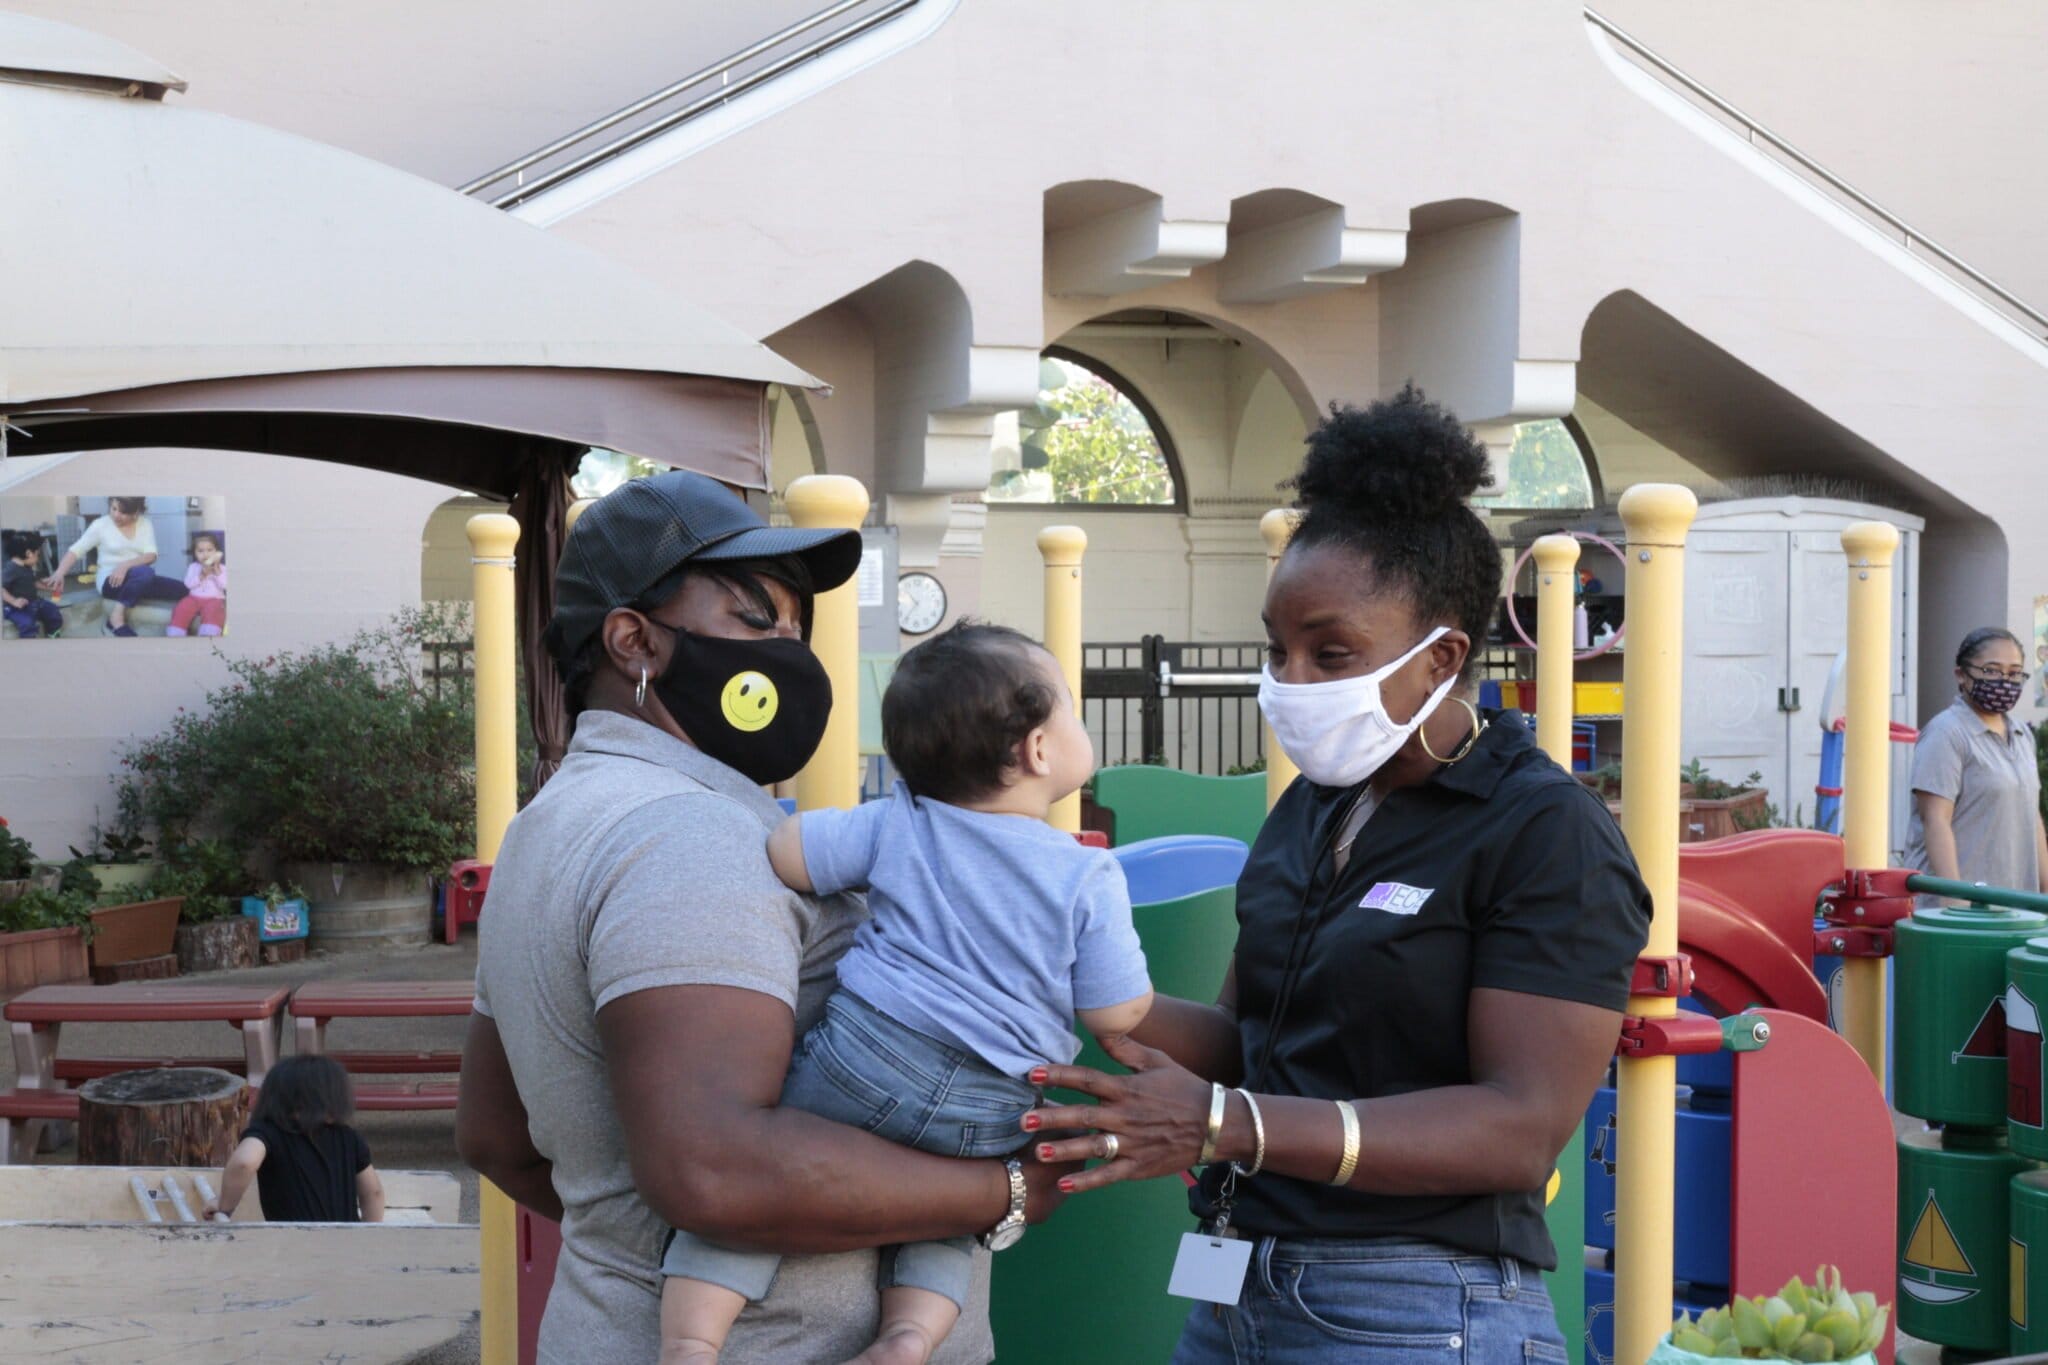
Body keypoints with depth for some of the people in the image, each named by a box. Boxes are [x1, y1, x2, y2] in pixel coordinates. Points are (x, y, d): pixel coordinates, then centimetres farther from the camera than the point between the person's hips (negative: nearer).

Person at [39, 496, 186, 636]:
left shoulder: (145, 524, 5)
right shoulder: (101, 525, -2)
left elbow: (151, 556, -8)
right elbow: (76, 550, -7)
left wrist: (125, 566, -25)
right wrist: (59, 574, -24)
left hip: (141, 581, 4)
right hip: (110, 581, -4)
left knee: (181, 589, -16)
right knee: (145, 573, -36)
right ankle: (117, 618, -31)